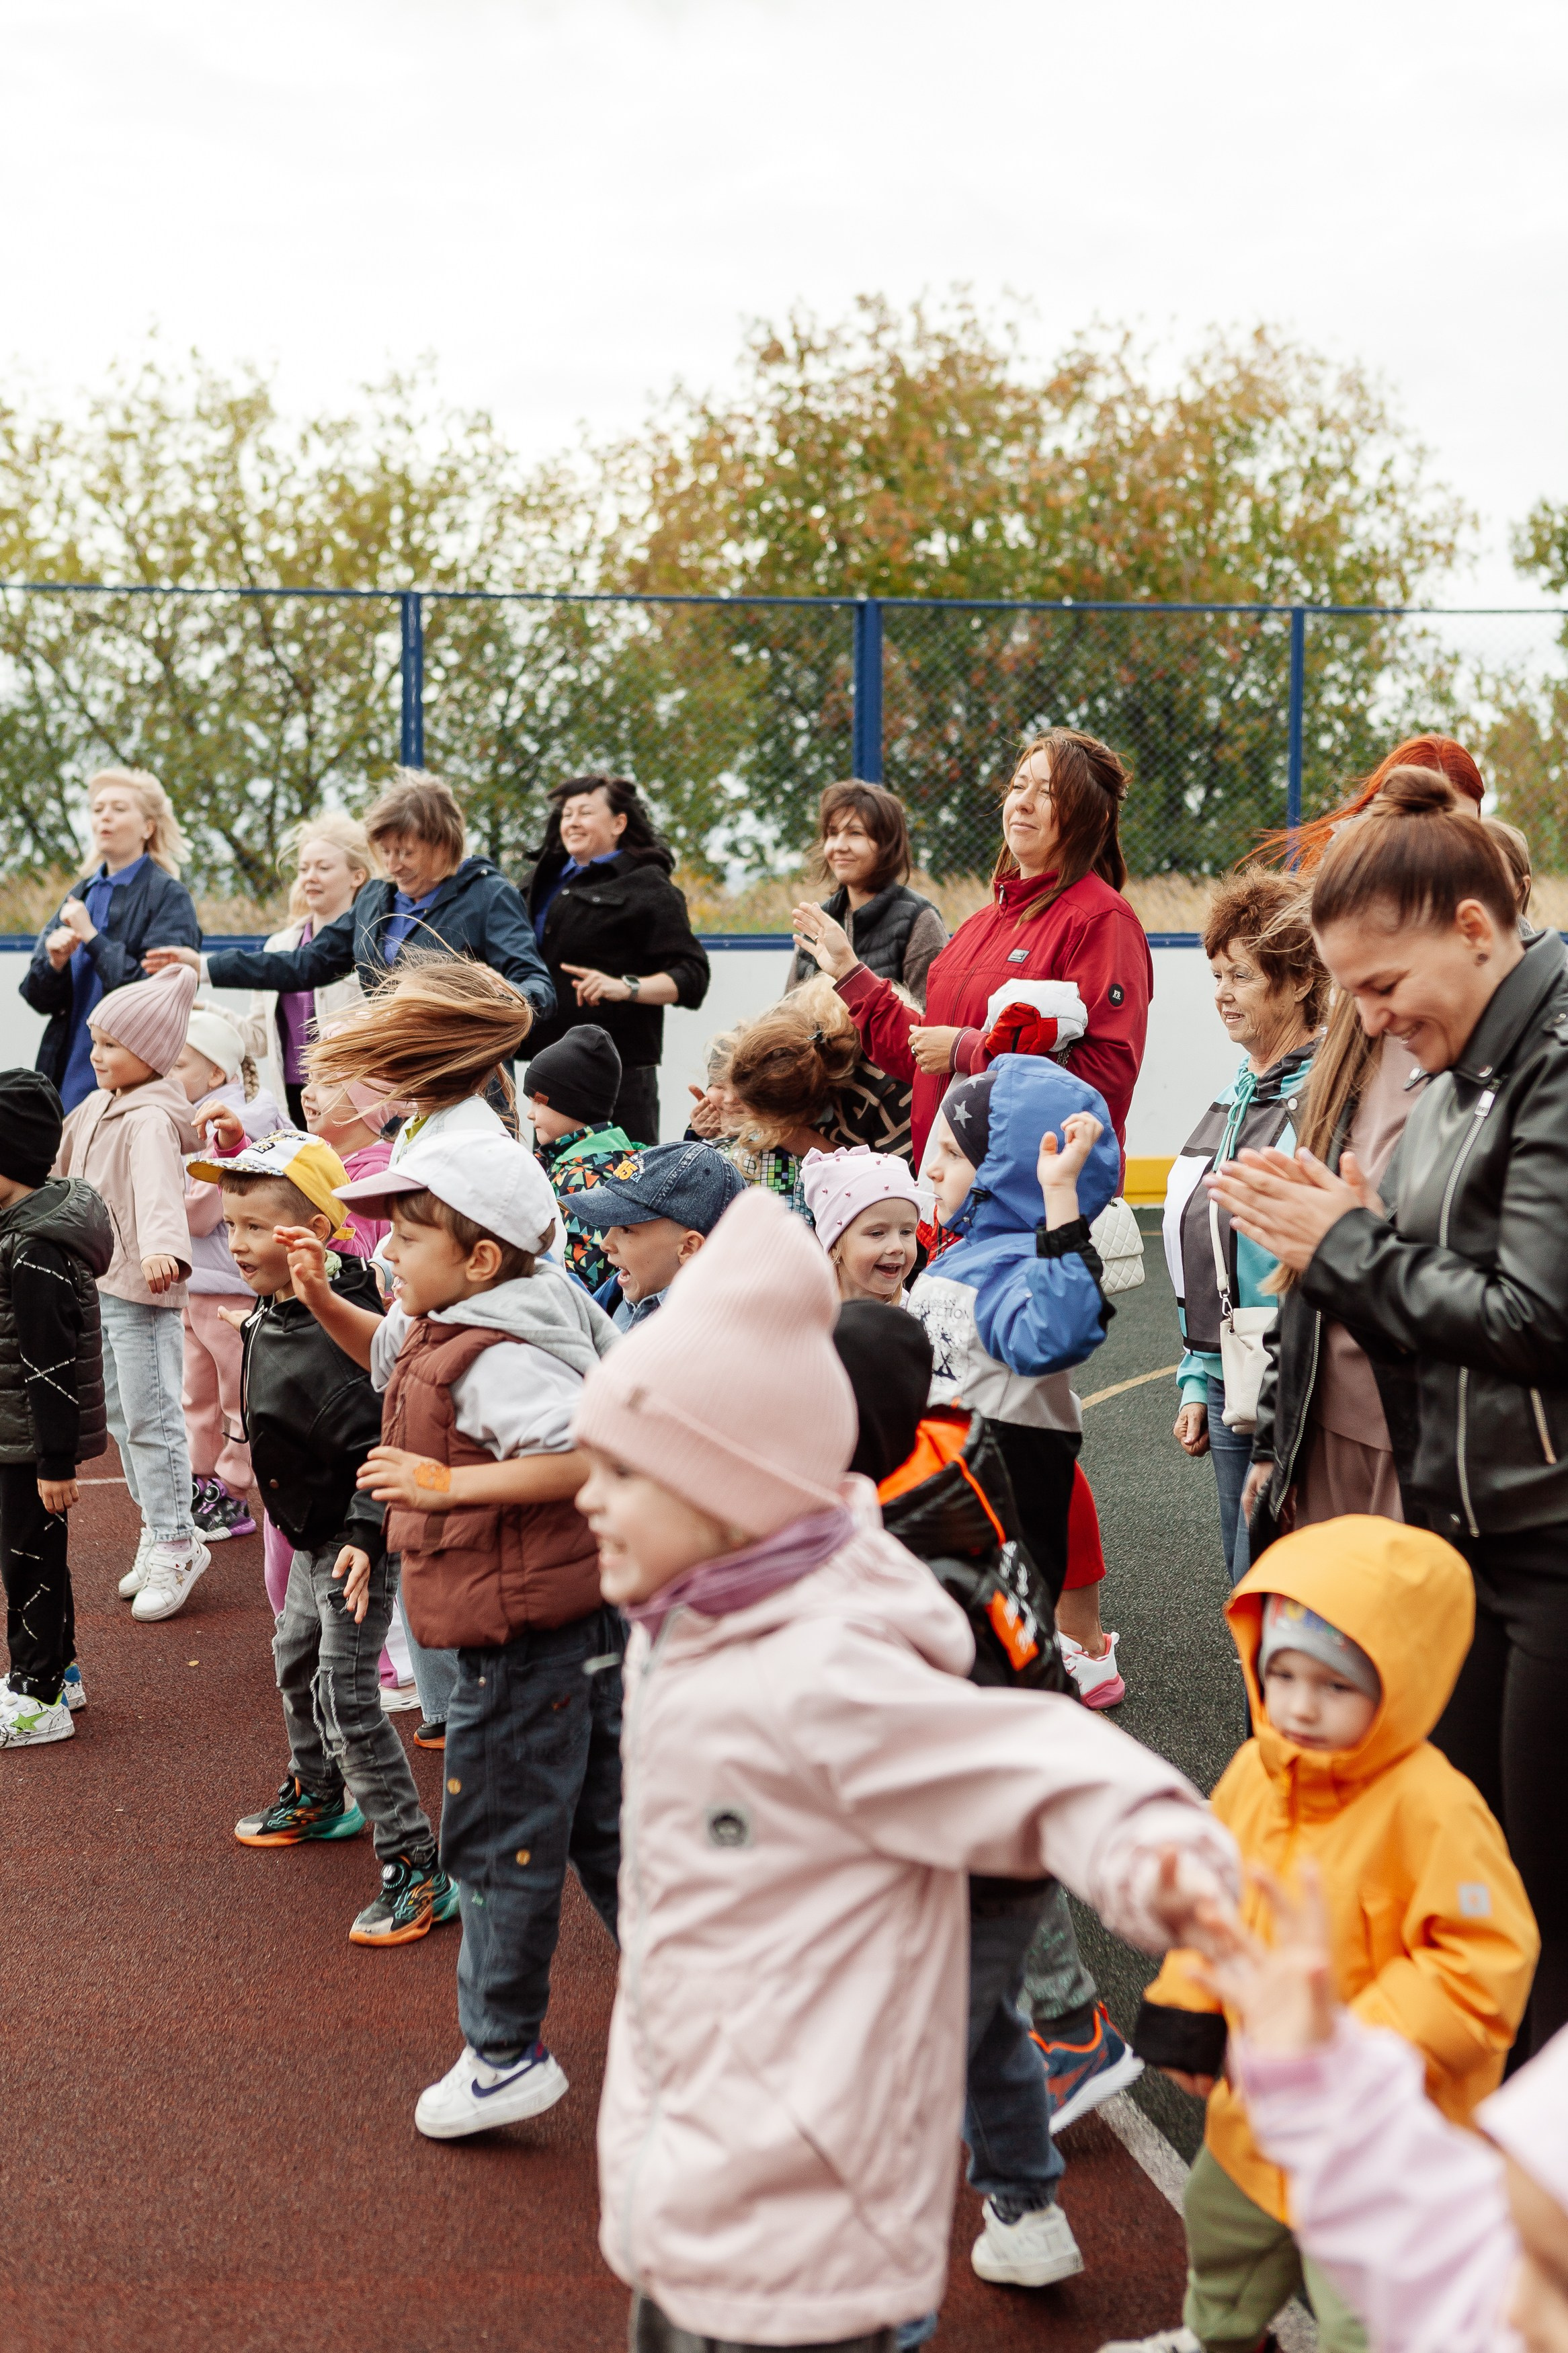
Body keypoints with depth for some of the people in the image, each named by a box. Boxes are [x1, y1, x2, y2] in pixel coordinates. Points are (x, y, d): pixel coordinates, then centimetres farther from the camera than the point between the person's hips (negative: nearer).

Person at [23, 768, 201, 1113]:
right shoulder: (81, 894, 13)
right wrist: (55, 962, -10)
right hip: (69, 1076, 6)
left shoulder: (169, 896, -5)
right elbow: (38, 997, 11)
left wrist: (91, 937, -13)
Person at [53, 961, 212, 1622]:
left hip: (142, 1286, -10)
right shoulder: (100, 1106, 11)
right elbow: (65, 1161, 27)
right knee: (120, 1414, 15)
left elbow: (158, 1185, -37)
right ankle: (158, 1532, 25)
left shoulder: (151, 1120, -19)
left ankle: (176, 1546, 4)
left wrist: (162, 1248, -53)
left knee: (150, 1418, -5)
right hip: (100, 1280, 10)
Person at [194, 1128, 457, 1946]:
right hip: (313, 1532, 10)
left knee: (346, 1699, -10)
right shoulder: (272, 1312, 1)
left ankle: (417, 1870, -4)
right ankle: (318, 1798, 50)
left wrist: (366, 1537, -35)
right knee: (296, 1659, 26)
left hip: (356, 1539, -10)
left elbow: (379, 1446, -31)